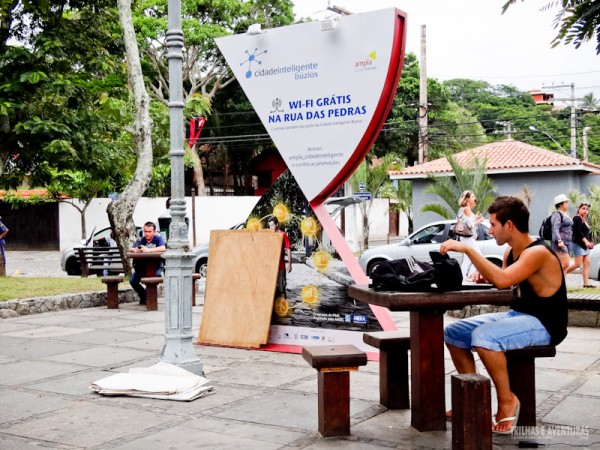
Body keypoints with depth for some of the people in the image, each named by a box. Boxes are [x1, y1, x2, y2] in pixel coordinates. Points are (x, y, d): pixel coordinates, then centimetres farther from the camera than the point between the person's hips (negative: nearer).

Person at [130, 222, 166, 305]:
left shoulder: (158, 238, -10)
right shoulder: (141, 240, -1)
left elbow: (163, 248, -29)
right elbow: (131, 249, -8)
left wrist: (148, 250, -38)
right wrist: (134, 250, -33)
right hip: (142, 266, 4)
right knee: (132, 281, -10)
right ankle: (144, 296, 16)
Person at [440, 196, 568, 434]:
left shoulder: (537, 252, -22)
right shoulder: (511, 251, 6)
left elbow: (503, 280, -38)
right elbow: (502, 280, 21)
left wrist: (467, 249, -35)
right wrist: (486, 274, -2)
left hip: (543, 325, -9)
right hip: (516, 315, 10)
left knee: (483, 336, -34)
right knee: (453, 332, 4)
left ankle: (507, 400, -14)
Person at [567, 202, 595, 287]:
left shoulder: (584, 220, 19)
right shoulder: (577, 218, -11)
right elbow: (578, 232, -21)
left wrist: (589, 242, 11)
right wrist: (586, 241, -26)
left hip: (584, 245, 10)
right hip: (578, 244, -10)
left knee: (586, 263, 2)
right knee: (578, 264, -11)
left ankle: (586, 283, 1)